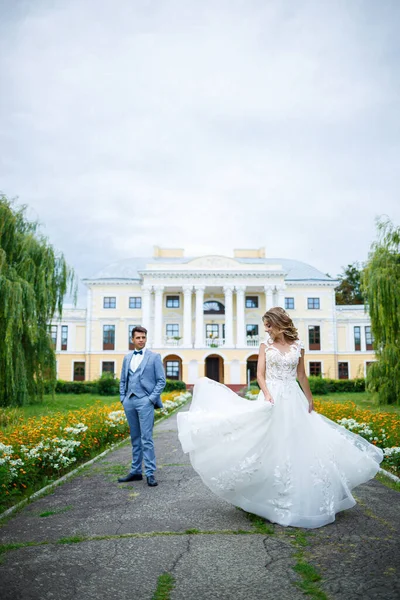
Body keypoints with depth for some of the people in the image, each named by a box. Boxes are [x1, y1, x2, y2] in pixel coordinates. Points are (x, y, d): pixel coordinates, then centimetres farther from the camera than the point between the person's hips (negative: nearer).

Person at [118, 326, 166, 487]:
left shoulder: (154, 357, 1)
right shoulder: (127, 357, 14)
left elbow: (161, 380, -2)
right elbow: (123, 380, 18)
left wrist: (152, 398, -9)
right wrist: (123, 398, 7)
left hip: (145, 401, -5)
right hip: (129, 401, 5)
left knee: (146, 439, -8)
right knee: (135, 439, 11)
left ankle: (150, 474, -3)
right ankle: (135, 472, 18)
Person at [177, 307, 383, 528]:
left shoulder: (297, 346, 5)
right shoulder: (266, 345, 1)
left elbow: (302, 376, 14)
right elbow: (260, 374, -4)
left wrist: (310, 401, 18)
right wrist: (267, 394, -20)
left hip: (293, 399, 2)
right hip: (272, 397, -1)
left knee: (296, 445, 4)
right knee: (271, 447, 0)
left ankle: (297, 500, 19)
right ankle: (274, 500, 14)